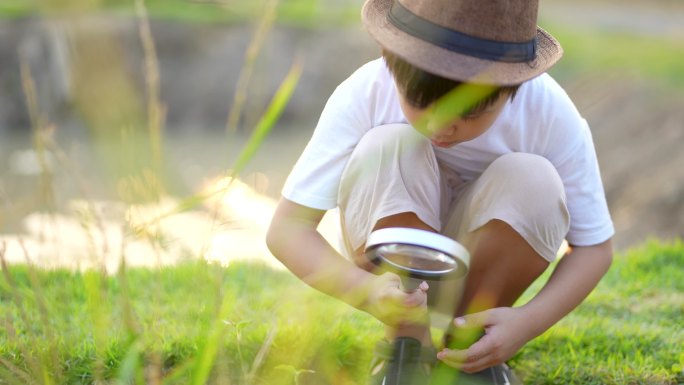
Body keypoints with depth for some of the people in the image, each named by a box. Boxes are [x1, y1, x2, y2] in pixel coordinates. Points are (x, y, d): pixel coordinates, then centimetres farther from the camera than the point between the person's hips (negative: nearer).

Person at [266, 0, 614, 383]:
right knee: (387, 149, -30)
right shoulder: (365, 94, -28)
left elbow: (595, 247, -15)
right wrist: (365, 289, -48)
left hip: (487, 264, 1)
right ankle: (409, 345, -17)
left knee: (534, 180, -29)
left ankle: (468, 350, -10)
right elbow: (286, 228, -29)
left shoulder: (552, 117, -25)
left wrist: (527, 322, -34)